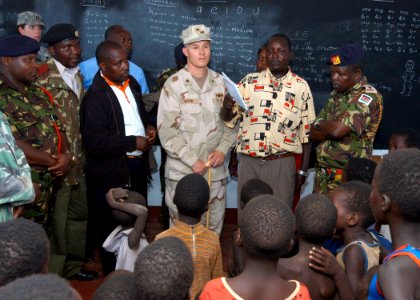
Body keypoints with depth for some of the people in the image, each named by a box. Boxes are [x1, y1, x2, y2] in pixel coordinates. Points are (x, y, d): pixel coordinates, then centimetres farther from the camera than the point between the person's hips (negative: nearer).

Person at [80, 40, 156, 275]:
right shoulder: (96, 97, -19)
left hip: (137, 166, 8)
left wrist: (149, 126, 2)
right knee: (112, 229, 6)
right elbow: (95, 142, -25)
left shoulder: (132, 84, 5)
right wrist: (134, 142, -19)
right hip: (111, 174, -8)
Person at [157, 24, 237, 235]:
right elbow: (167, 130, -10)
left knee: (213, 228, 12)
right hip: (182, 170, -3)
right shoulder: (174, 84, -6)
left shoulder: (220, 83, 6)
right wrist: (192, 161, -13)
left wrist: (223, 149, -6)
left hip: (215, 170, 3)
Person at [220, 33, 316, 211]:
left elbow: (307, 130, 5)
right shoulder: (249, 81, 4)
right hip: (249, 162, 1)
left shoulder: (301, 86, 2)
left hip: (282, 164, -1)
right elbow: (228, 118, 5)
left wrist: (303, 169, 4)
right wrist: (227, 106, -18)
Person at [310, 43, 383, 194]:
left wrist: (320, 124, -3)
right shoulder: (335, 95, 13)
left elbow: (337, 130, -23)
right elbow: (313, 132, 10)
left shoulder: (368, 96, -12)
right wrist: (329, 127, -10)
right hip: (323, 174, 7)